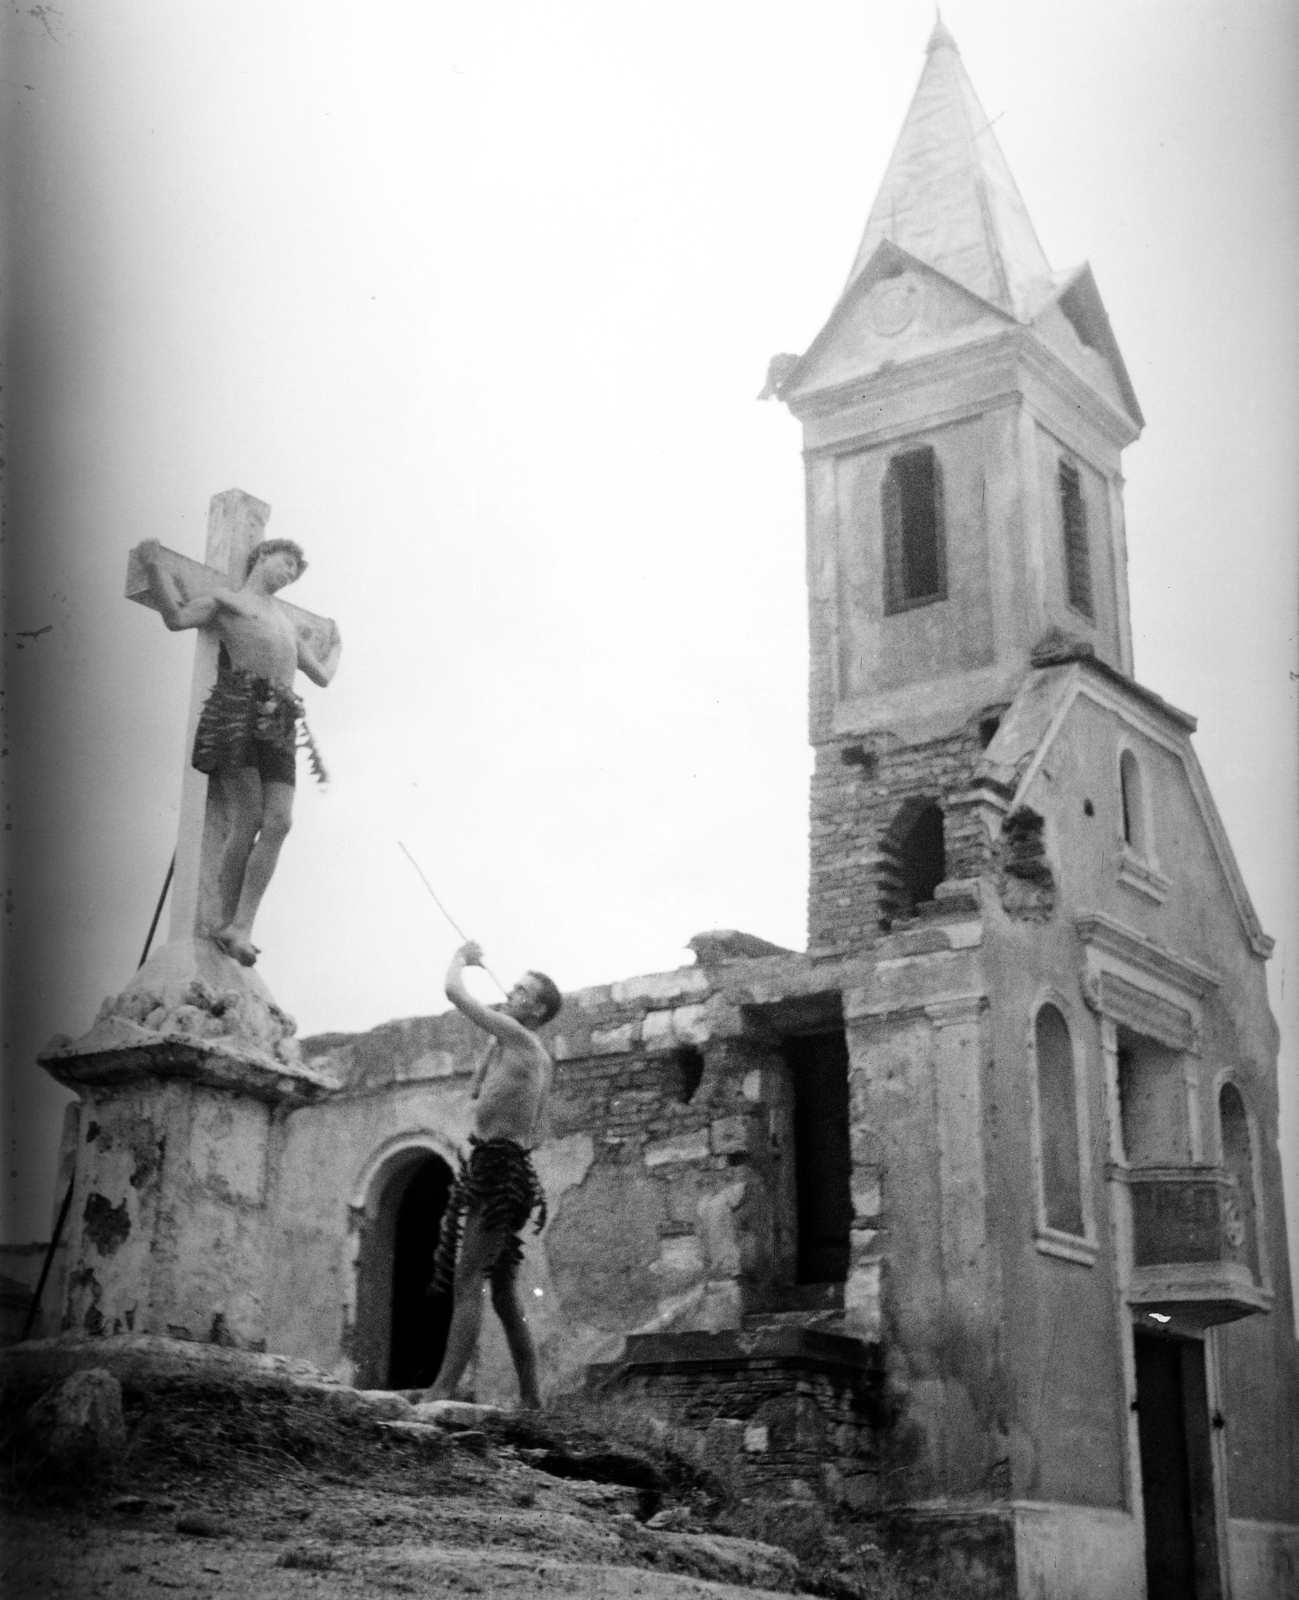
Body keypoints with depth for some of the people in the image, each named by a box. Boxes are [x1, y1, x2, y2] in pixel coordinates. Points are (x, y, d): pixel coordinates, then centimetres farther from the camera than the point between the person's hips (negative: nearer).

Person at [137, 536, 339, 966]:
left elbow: (322, 676, 39)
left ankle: (240, 927, -17)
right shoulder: (226, 599, 18)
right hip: (239, 706, -6)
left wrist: (334, 646, 54)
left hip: (278, 724, 6)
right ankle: (228, 921, -5)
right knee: (249, 820, -14)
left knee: (278, 822, -14)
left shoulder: (287, 623, 36)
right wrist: (155, 565, 2)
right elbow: (176, 618, 3)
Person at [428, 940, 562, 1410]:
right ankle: (532, 1402, 17)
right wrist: (495, 1046, 17)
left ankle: (443, 1391, -22)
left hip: (498, 1172, -10)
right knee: (504, 1295, 13)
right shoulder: (540, 1061, 17)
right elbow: (476, 1092, 26)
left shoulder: (516, 1036, -11)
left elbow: (454, 991, -12)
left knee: (467, 1284, -16)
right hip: (497, 1172, 10)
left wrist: (462, 957, 7)